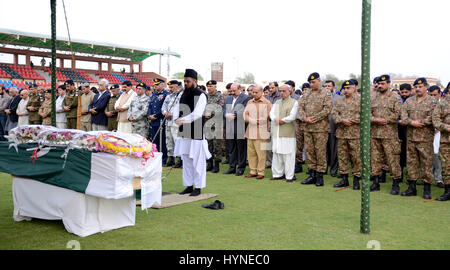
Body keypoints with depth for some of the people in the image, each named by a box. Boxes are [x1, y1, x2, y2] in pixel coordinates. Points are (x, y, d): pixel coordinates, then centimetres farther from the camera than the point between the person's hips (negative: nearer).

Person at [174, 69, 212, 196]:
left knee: (197, 161, -2)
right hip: (184, 133, 7)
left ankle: (198, 187, 7)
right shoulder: (183, 95, 15)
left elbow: (197, 113, -19)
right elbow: (177, 109, 10)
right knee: (186, 160, 12)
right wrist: (177, 119, -11)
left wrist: (183, 120, -26)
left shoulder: (201, 96, -7)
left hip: (196, 133, -7)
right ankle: (189, 185, 23)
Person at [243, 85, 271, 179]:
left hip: (261, 133, -5)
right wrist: (253, 121, -9)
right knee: (251, 153, 7)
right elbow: (245, 115, 9)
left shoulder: (267, 103, 0)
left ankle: (261, 172, 3)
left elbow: (267, 117, -5)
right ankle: (253, 171, 16)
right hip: (250, 132, 5)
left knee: (261, 153, -5)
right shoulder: (249, 102, 16)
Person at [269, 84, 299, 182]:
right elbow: (272, 114, 8)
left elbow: (292, 117, -9)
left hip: (288, 133, -6)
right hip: (276, 132, 6)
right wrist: (277, 120, -11)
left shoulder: (294, 102, 2)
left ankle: (289, 176, 1)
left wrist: (281, 120, -4)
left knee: (288, 154, -6)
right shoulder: (277, 102, 20)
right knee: (276, 153, 8)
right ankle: (278, 174, 17)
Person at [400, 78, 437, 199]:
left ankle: (427, 190, 10)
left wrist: (418, 122, -12)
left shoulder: (432, 102, -1)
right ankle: (412, 188, 18)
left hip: (425, 139, -4)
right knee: (411, 163, 9)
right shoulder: (409, 101, 11)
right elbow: (403, 117, 2)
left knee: (426, 163, 0)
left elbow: (431, 119, -12)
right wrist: (412, 122, -14)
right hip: (411, 138, 4)